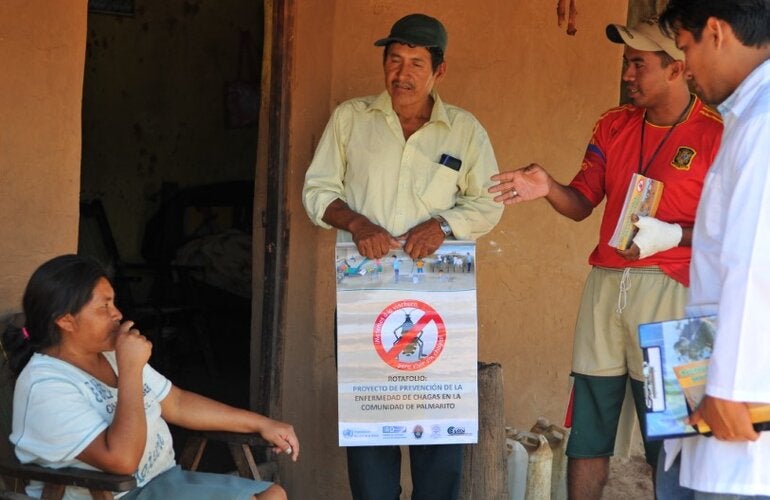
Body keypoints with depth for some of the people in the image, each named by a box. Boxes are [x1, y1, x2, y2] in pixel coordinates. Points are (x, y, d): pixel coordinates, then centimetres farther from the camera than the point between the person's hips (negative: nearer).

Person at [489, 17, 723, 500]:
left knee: (667, 434, -1)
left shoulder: (715, 134, -5)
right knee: (587, 432, 7)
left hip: (667, 289, -5)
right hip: (605, 283, 5)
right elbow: (582, 204, 12)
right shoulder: (614, 125, 12)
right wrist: (548, 187, -8)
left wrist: (672, 235, -21)